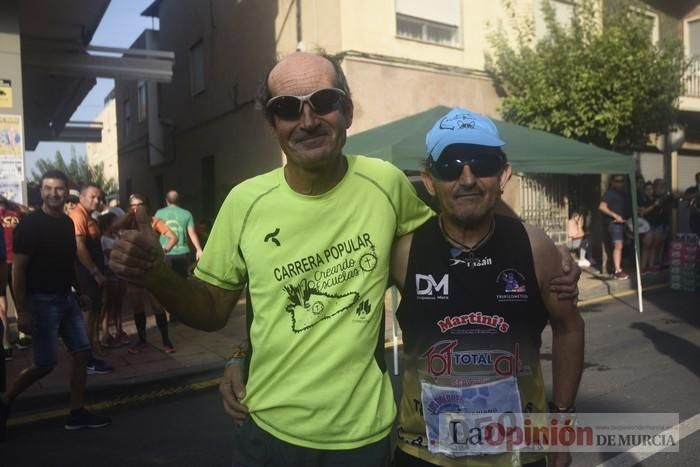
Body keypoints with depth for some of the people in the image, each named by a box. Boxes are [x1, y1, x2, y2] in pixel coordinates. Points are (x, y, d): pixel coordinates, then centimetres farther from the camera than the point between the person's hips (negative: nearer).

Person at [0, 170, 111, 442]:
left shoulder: (67, 223, 8)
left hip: (66, 298, 7)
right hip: (42, 301, -7)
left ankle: (77, 414, 16)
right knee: (45, 364, -3)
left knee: (82, 353, 7)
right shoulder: (30, 225, -13)